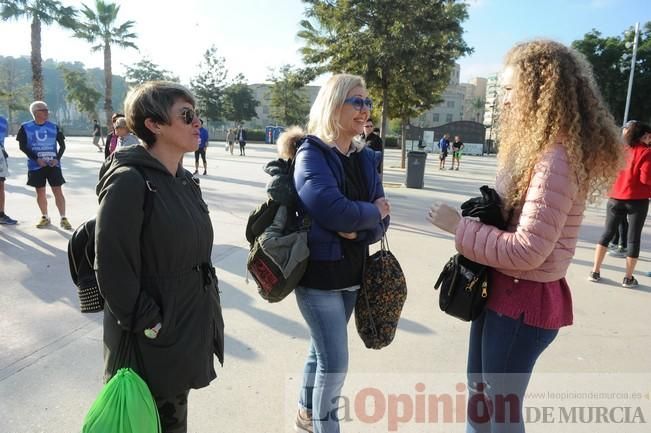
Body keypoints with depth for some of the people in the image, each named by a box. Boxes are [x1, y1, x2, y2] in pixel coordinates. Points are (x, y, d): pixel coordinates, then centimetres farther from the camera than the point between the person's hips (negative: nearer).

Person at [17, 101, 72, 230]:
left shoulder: (54, 127, 3)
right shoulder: (26, 127, -1)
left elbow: (62, 145, 6)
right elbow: (22, 146, -2)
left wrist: (57, 158, -8)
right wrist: (36, 159, -12)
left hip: (53, 164, 0)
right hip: (35, 165, 0)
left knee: (58, 191, -4)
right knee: (40, 192, 8)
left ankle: (63, 218, -1)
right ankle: (45, 217, 21)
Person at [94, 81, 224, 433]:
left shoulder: (184, 180, 5)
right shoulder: (129, 182, -21)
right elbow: (112, 268, -21)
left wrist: (207, 309, 14)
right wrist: (144, 325, -16)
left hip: (190, 327, 7)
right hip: (152, 340, -7)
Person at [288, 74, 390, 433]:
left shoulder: (365, 158, 7)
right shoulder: (312, 153, -12)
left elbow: (380, 220, 3)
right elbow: (331, 210, -27)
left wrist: (357, 230, -18)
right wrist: (371, 213, -11)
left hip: (352, 271, 7)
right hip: (318, 271, -6)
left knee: (323, 349, 21)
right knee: (335, 363, -2)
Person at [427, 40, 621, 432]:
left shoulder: (557, 158, -23)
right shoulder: (538, 148, 9)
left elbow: (527, 250, -26)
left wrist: (459, 226, -18)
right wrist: (474, 218, -3)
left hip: (524, 300, -10)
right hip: (502, 290, 10)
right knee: (479, 393, 24)